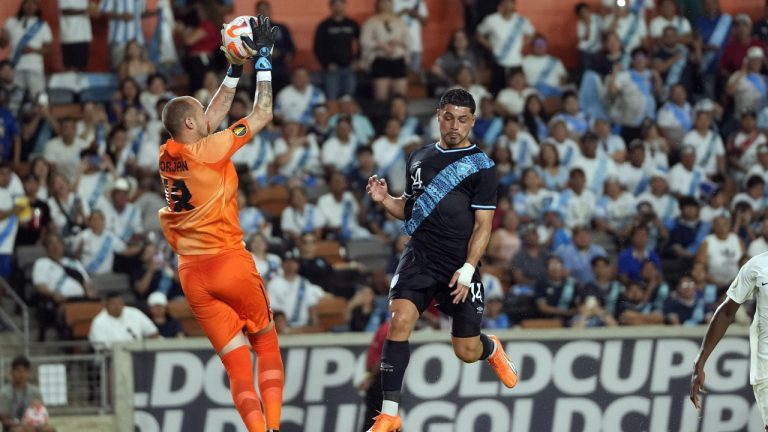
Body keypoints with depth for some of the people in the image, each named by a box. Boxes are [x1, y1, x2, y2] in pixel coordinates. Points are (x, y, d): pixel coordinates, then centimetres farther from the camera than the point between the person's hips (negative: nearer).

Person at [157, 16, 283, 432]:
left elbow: (215, 115, 23)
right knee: (266, 343, 13)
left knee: (237, 363, 2)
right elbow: (262, 115, -3)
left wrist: (235, 68, 25)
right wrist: (263, 59, 4)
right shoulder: (209, 150, -10)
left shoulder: (168, 156, 8)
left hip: (191, 272, 5)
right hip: (229, 262, -5)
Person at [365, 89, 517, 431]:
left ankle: (491, 350, 45)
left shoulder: (480, 165, -3)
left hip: (459, 266, -2)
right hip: (419, 258, 3)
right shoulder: (419, 158, 11)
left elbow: (483, 225, -6)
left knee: (467, 351, 4)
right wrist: (385, 199, 0)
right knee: (399, 321, -21)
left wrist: (467, 270, -16)